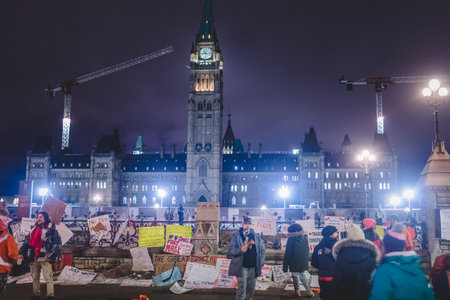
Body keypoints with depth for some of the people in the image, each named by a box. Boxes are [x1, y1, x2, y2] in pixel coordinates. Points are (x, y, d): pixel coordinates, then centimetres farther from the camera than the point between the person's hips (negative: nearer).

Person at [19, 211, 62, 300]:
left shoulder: (51, 229, -5)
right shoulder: (34, 229, 14)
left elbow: (57, 243, -9)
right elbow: (27, 241, 15)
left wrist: (51, 256, -12)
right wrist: (21, 252, 5)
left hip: (44, 258, -6)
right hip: (34, 258, 6)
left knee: (48, 278, -6)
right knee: (35, 278, 14)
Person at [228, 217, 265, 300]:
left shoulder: (256, 236, 9)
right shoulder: (236, 236, -1)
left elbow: (263, 250, 13)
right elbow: (230, 250, -7)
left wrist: (261, 263, 2)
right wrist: (241, 250, -25)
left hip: (253, 268, 4)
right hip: (242, 267, -4)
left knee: (251, 290, 12)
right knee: (242, 290, -9)